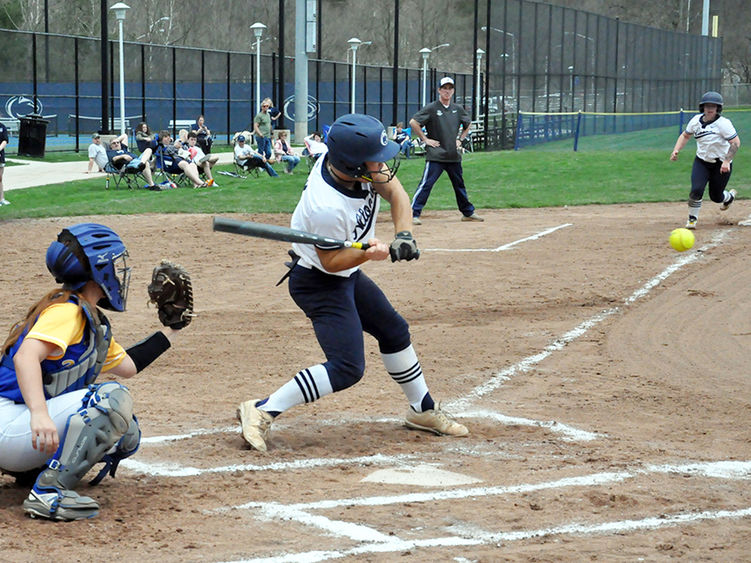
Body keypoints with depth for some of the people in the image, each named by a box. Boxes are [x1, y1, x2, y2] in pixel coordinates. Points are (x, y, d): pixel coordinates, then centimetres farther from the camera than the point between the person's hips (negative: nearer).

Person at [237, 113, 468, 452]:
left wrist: (403, 235, -21)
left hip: (348, 276, 9)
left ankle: (423, 410, 41)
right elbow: (330, 262, -23)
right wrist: (367, 253, -39)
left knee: (394, 331, 21)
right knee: (347, 367, -18)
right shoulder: (326, 207, -37)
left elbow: (396, 193, -6)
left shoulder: (362, 165, -17)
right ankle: (262, 412, -13)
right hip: (319, 282, -9)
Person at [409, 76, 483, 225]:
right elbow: (413, 122, -12)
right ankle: (413, 214, -12)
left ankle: (468, 212, 30)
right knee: (426, 184, -12)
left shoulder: (458, 109, 10)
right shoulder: (431, 108, -7)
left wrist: (460, 139, 15)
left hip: (454, 156, 5)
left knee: (459, 185, 16)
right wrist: (425, 139, -10)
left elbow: (468, 125, 27)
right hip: (435, 156, -5)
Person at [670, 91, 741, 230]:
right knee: (696, 189, -19)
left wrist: (727, 161, -31)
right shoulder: (696, 120, -4)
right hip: (701, 162, 3)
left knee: (716, 197, 7)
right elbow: (685, 135, 13)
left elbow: (736, 142, -22)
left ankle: (730, 196, 45)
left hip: (721, 164, -3)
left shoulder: (723, 123, -20)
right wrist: (676, 150, -2)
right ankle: (692, 219, -1)